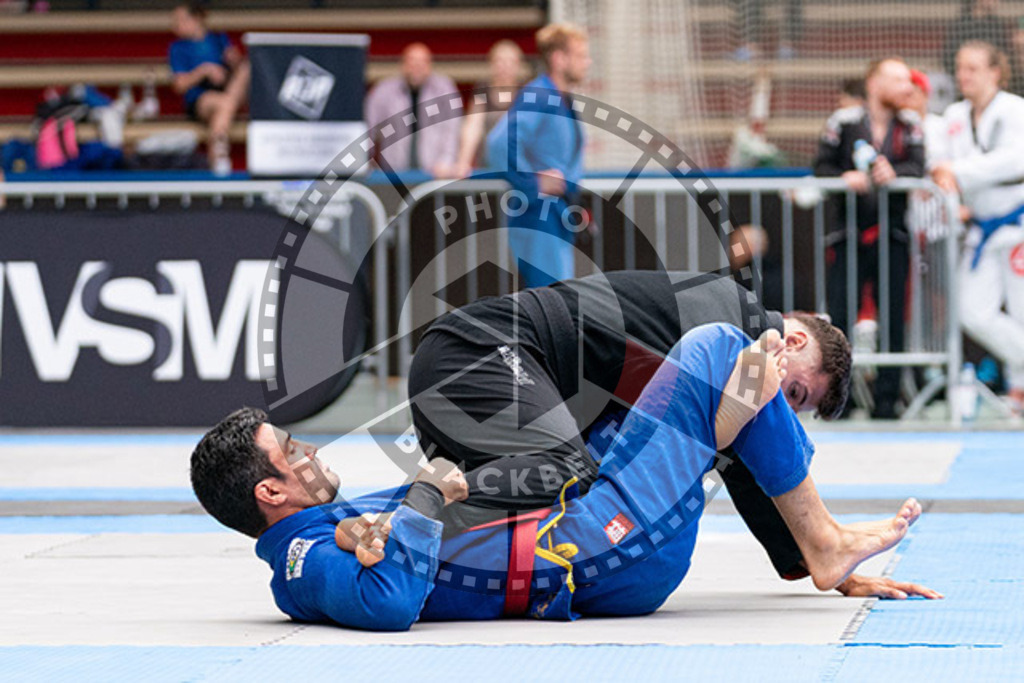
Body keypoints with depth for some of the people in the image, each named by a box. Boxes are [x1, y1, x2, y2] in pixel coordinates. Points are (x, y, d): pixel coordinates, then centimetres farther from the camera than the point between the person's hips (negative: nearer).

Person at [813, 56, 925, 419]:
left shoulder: (910, 125, 6)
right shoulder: (843, 122, -1)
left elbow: (918, 167, -5)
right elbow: (821, 167, 1)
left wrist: (894, 172, -25)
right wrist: (845, 177, -18)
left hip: (892, 235, 2)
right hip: (849, 233, -2)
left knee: (892, 318, 1)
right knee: (839, 316, -3)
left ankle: (886, 398, 8)